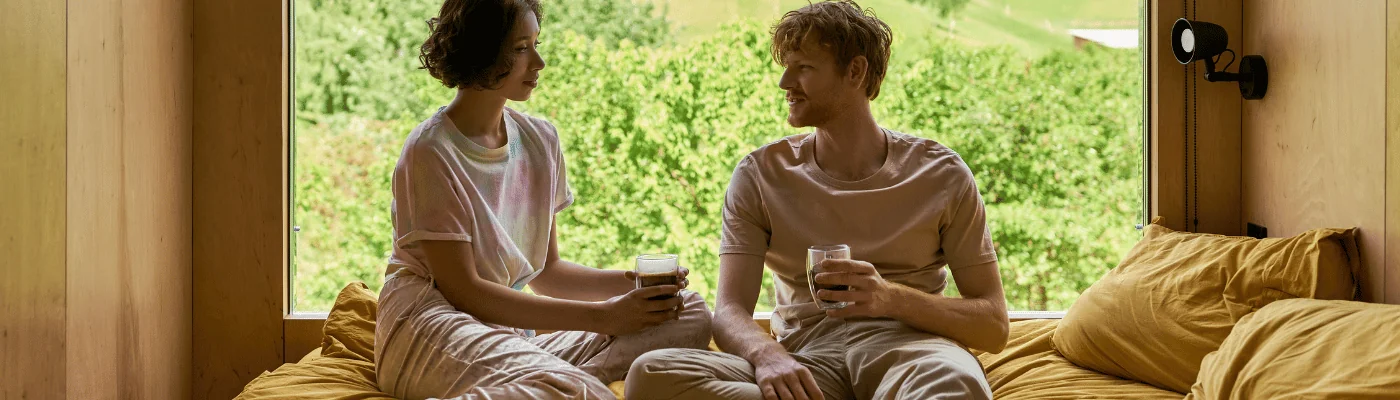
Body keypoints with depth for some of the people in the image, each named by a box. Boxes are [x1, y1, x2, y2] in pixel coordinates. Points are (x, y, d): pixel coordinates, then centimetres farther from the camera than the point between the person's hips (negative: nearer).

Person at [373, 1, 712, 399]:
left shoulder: (540, 140, 10)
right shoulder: (430, 151, -10)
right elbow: (462, 289, -14)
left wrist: (629, 283, -4)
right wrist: (602, 316, -17)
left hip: (510, 332, 8)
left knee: (690, 314, -9)